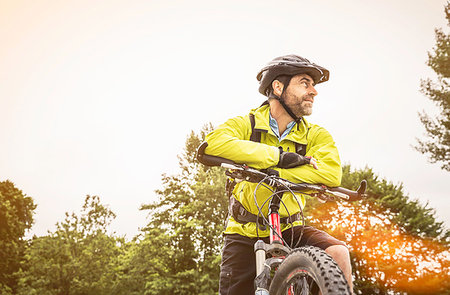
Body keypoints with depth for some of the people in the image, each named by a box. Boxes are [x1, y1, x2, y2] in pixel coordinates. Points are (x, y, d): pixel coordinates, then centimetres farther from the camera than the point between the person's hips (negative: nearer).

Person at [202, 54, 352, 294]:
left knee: (337, 253, -23)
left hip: (288, 229, 1)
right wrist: (278, 155, -29)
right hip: (245, 232, -1)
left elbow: (331, 174, -22)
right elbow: (214, 143, -29)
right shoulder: (245, 125, -6)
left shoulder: (316, 136, -1)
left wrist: (269, 171, -28)